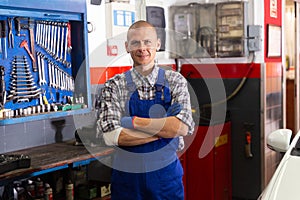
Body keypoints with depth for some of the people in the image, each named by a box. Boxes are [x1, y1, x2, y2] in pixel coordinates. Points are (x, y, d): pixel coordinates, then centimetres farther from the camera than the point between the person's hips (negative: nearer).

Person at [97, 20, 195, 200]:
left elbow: (183, 127, -14)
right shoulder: (114, 86, -4)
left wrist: (134, 122, -17)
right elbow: (112, 136, -15)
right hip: (126, 173, 0)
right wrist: (165, 127, -17)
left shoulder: (175, 81, -2)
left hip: (166, 172, 1)